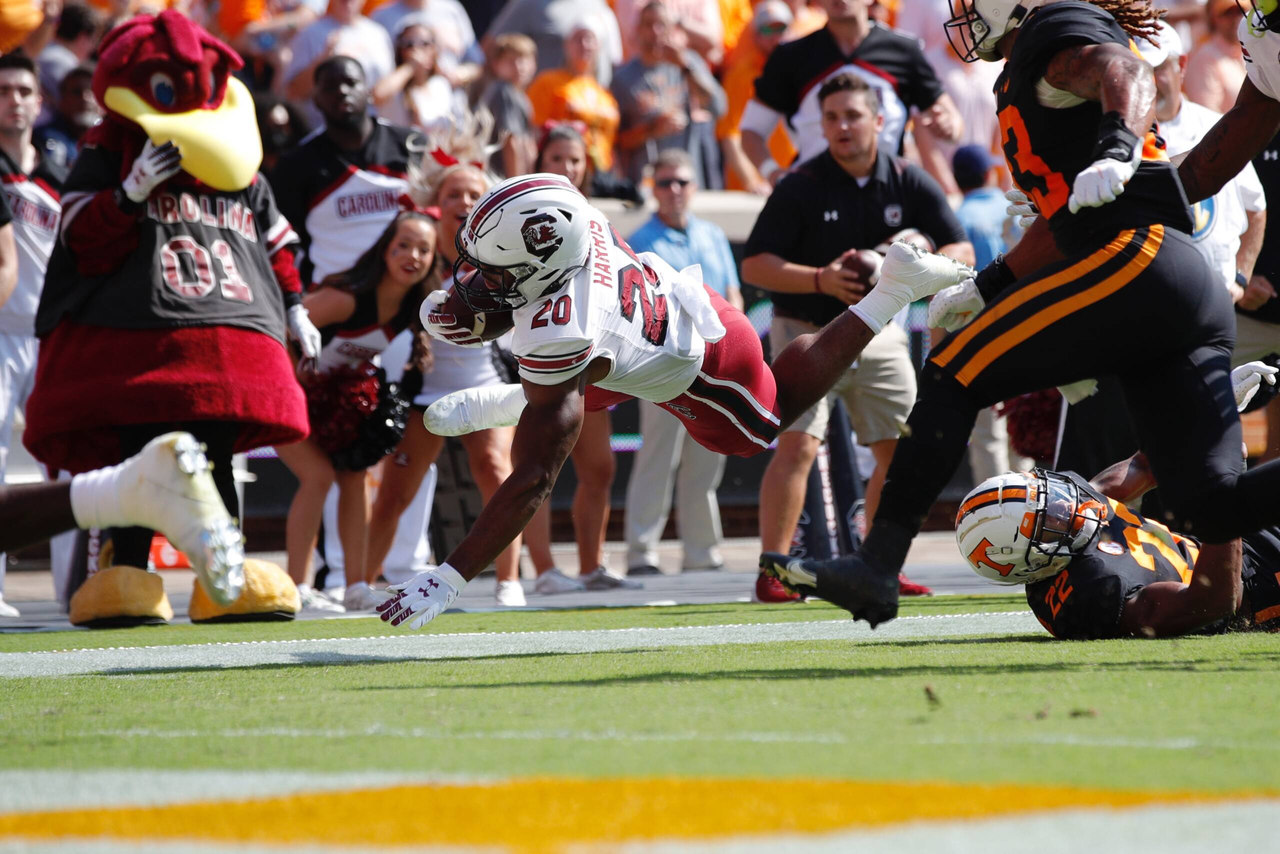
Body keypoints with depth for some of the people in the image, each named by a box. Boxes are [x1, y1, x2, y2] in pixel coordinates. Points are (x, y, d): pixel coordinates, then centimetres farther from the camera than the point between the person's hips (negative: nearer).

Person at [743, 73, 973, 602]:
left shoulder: (909, 183, -4)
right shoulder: (801, 186, -13)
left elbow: (961, 251, -4)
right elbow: (754, 265, -14)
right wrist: (820, 280, -29)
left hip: (877, 334, 4)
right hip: (806, 333, -4)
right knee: (798, 444, -18)